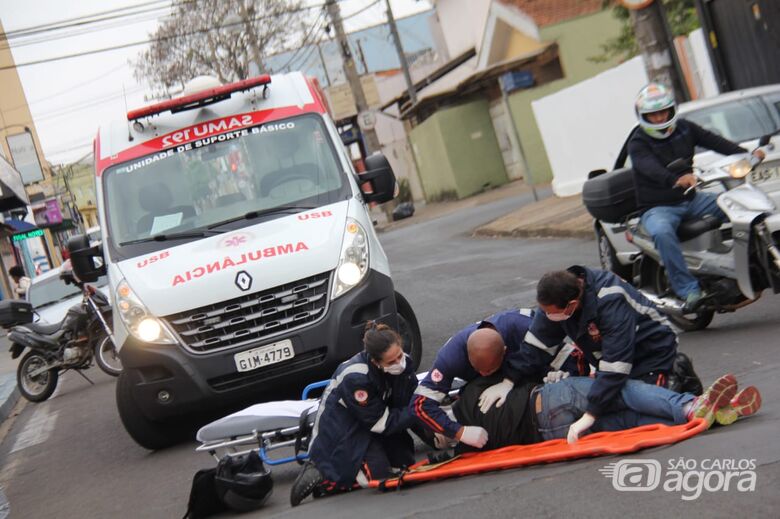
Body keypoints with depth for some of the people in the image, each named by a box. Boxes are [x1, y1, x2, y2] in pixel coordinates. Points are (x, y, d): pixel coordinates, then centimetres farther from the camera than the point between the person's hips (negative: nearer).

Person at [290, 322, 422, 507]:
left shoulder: (402, 361, -17)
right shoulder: (355, 377, -34)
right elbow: (381, 423, -25)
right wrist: (416, 414, -25)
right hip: (340, 430, -7)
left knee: (405, 462, 4)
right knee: (378, 474, -17)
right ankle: (319, 475, -1)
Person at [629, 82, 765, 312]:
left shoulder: (684, 128, 8)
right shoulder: (638, 143, -9)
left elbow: (714, 141, -3)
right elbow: (651, 168, -29)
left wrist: (747, 154, -19)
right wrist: (676, 179, -50)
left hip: (691, 200, 5)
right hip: (658, 207, -5)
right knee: (662, 232, -38)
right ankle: (689, 290, -35)